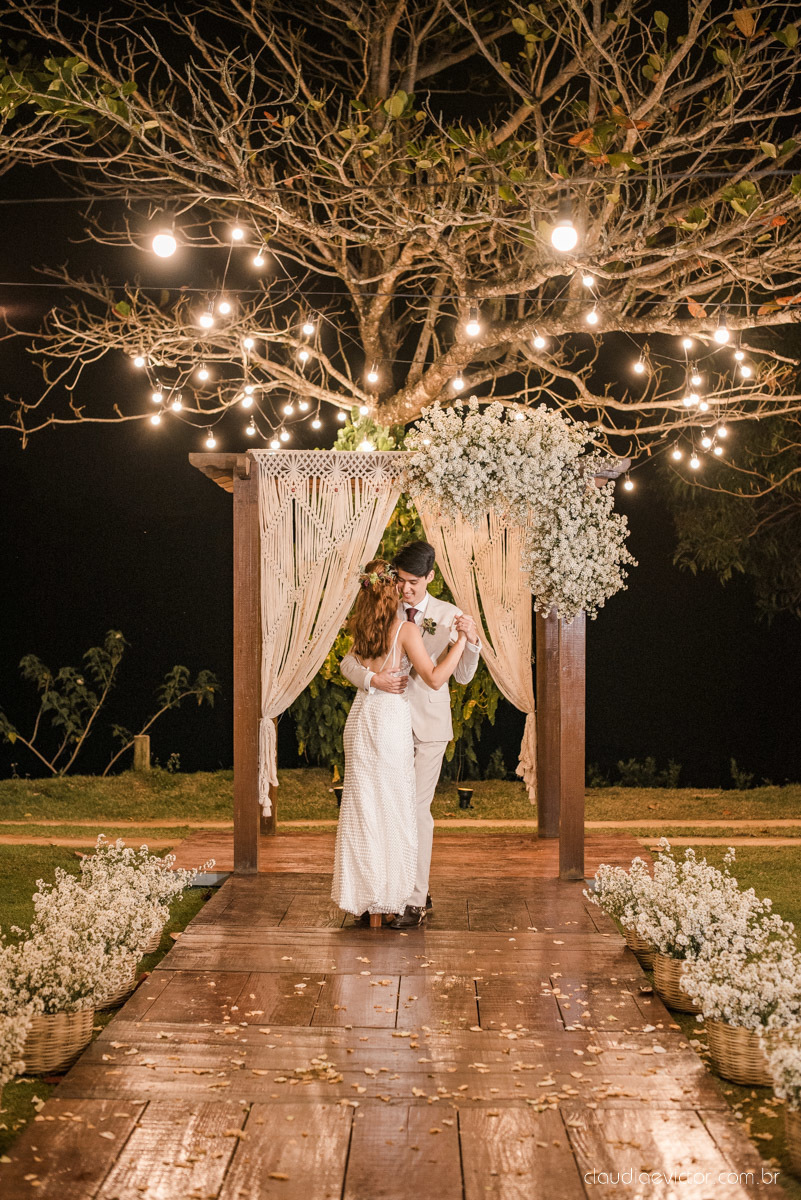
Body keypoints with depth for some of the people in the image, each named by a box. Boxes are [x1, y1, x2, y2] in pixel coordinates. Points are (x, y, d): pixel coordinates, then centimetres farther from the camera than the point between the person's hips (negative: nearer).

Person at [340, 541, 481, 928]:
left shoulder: (448, 615, -1)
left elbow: (462, 675, 0)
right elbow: (348, 663, 0)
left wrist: (470, 641, -19)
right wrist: (372, 679, -21)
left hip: (430, 725, -2)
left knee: (417, 808, -5)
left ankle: (416, 900, 4)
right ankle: (417, 890, 24)